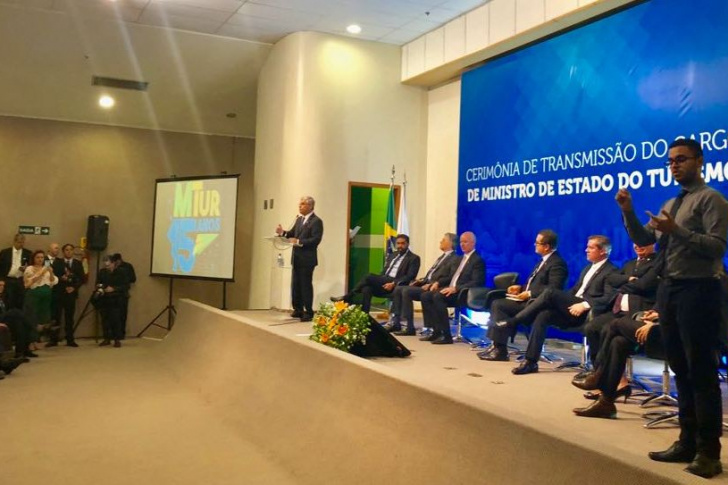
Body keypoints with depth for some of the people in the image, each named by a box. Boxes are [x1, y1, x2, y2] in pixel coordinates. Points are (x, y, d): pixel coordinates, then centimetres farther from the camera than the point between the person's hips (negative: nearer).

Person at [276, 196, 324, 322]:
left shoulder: (316, 221, -12)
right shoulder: (299, 219, 14)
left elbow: (316, 240, -20)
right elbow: (293, 233, 15)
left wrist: (299, 242, -25)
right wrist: (283, 232, -4)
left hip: (307, 259, -8)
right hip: (296, 258, 8)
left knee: (306, 285, -3)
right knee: (295, 285, 12)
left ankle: (308, 312, 5)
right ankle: (298, 310, 22)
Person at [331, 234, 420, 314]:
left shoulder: (414, 258, 2)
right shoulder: (392, 255, 24)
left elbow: (410, 277, -9)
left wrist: (393, 284, -21)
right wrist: (378, 283, 2)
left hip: (395, 286, -7)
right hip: (383, 283, 7)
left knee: (369, 277, -26)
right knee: (366, 289, -27)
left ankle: (347, 298, -17)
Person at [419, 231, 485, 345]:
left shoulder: (478, 260, -6)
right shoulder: (461, 258, 23)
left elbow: (476, 282, -17)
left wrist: (455, 288, -25)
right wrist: (438, 283, 7)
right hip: (451, 289, 9)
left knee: (438, 296, -32)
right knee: (425, 296, -9)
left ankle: (446, 335, -28)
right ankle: (436, 331, -7)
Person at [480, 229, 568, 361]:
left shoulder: (557, 263, -14)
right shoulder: (544, 260, 17)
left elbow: (553, 289, -23)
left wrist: (530, 294, -20)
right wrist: (521, 287, 9)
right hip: (529, 299, 10)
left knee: (500, 306, -20)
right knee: (497, 303, -3)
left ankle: (500, 350, -14)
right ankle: (496, 345, -6)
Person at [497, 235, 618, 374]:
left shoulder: (611, 271, -1)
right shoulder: (588, 267, 26)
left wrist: (585, 305, -24)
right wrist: (563, 300, 9)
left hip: (585, 312, -8)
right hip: (571, 308, 8)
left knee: (550, 292, -25)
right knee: (542, 315, -21)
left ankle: (514, 321, -17)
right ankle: (531, 361, -22)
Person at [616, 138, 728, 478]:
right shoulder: (670, 205, 18)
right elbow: (644, 239, 13)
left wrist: (676, 230, -25)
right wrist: (628, 212, 1)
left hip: (698, 291, -8)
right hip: (669, 290, 8)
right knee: (681, 370, 13)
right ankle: (687, 442, 23)